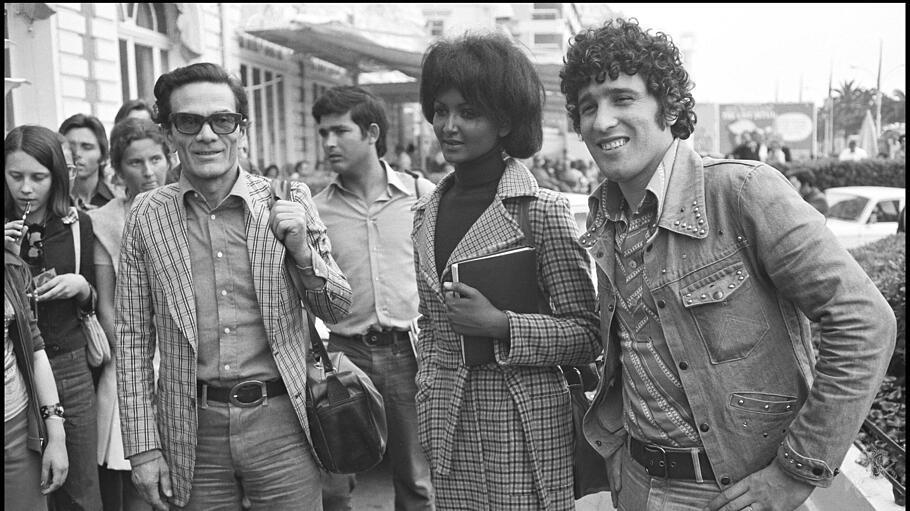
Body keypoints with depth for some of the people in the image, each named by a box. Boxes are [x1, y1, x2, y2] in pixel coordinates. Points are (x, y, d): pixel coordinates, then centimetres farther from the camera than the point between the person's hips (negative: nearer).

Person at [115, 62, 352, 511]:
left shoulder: (287, 201, -3)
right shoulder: (146, 215, -1)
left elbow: (337, 310, 2)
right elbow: (132, 337, 3)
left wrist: (302, 250, -16)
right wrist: (142, 446, 0)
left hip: (282, 422, 0)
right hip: (193, 431, 1)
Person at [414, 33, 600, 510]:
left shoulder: (541, 210, -10)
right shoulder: (427, 213, 7)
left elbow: (587, 335, -8)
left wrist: (500, 326, -20)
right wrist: (427, 407, 11)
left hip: (523, 426, -5)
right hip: (446, 429, 5)